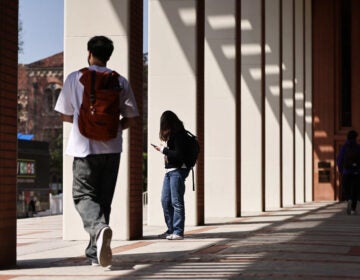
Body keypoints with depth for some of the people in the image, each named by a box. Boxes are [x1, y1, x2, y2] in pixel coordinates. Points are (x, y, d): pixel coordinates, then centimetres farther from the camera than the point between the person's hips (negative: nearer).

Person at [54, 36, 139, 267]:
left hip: (85, 148, -2)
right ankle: (95, 251, 16)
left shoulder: (75, 79, 0)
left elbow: (65, 114, 6)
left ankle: (99, 228, -28)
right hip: (112, 148, 3)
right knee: (104, 199, 12)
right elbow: (131, 118, 6)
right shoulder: (120, 81, 5)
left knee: (83, 195, 3)